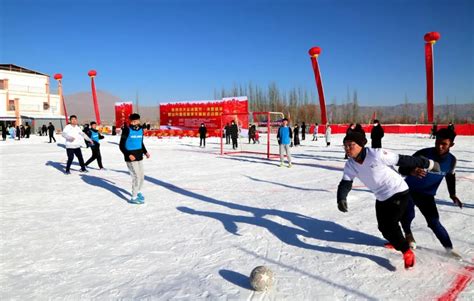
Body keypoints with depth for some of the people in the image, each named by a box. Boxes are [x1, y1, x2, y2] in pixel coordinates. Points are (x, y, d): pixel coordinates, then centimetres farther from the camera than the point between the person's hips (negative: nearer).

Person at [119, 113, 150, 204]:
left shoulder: (140, 130, 6)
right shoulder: (127, 130, -12)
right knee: (136, 176, -8)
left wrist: (145, 152, 7)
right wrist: (128, 155, -23)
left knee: (141, 175, 15)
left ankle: (138, 192, 37)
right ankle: (134, 198, 4)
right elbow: (121, 145, -11)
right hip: (131, 157, -7)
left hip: (139, 156, 7)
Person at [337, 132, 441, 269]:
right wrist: (341, 199, -30)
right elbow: (345, 183, -10)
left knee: (389, 226, -12)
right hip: (381, 198, 7)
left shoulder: (376, 154, -26)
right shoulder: (350, 165, -8)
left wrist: (428, 163, -11)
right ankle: (396, 242, 49)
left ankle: (407, 252, 12)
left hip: (398, 192, -6)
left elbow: (403, 160, -20)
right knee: (383, 227, 16)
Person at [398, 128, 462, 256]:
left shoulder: (451, 160, -9)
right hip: (409, 190, -3)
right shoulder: (423, 154, -26)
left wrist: (452, 194, 6)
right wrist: (412, 171, -50)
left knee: (434, 222, -5)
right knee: (408, 215, -15)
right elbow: (402, 168, -28)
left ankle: (449, 248, 15)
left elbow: (450, 176, 12)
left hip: (427, 194, 3)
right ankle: (408, 234, 19)